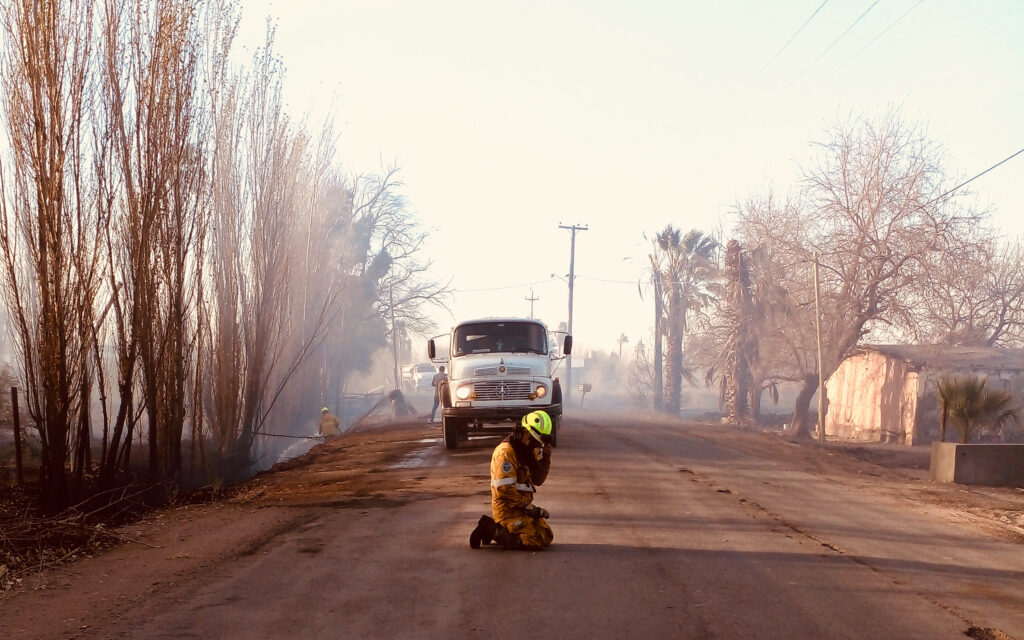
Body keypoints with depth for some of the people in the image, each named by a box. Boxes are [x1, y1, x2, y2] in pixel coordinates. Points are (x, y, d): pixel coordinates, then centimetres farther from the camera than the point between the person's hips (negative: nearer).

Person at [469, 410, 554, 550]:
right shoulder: (506, 452, -17)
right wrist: (528, 506, -15)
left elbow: (537, 480, 13)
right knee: (536, 541, -22)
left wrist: (545, 459, -3)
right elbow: (505, 489, -22)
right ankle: (490, 528, -8)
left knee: (547, 537, 8)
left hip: (521, 506, 10)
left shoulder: (529, 450, 14)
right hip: (507, 509, -10)